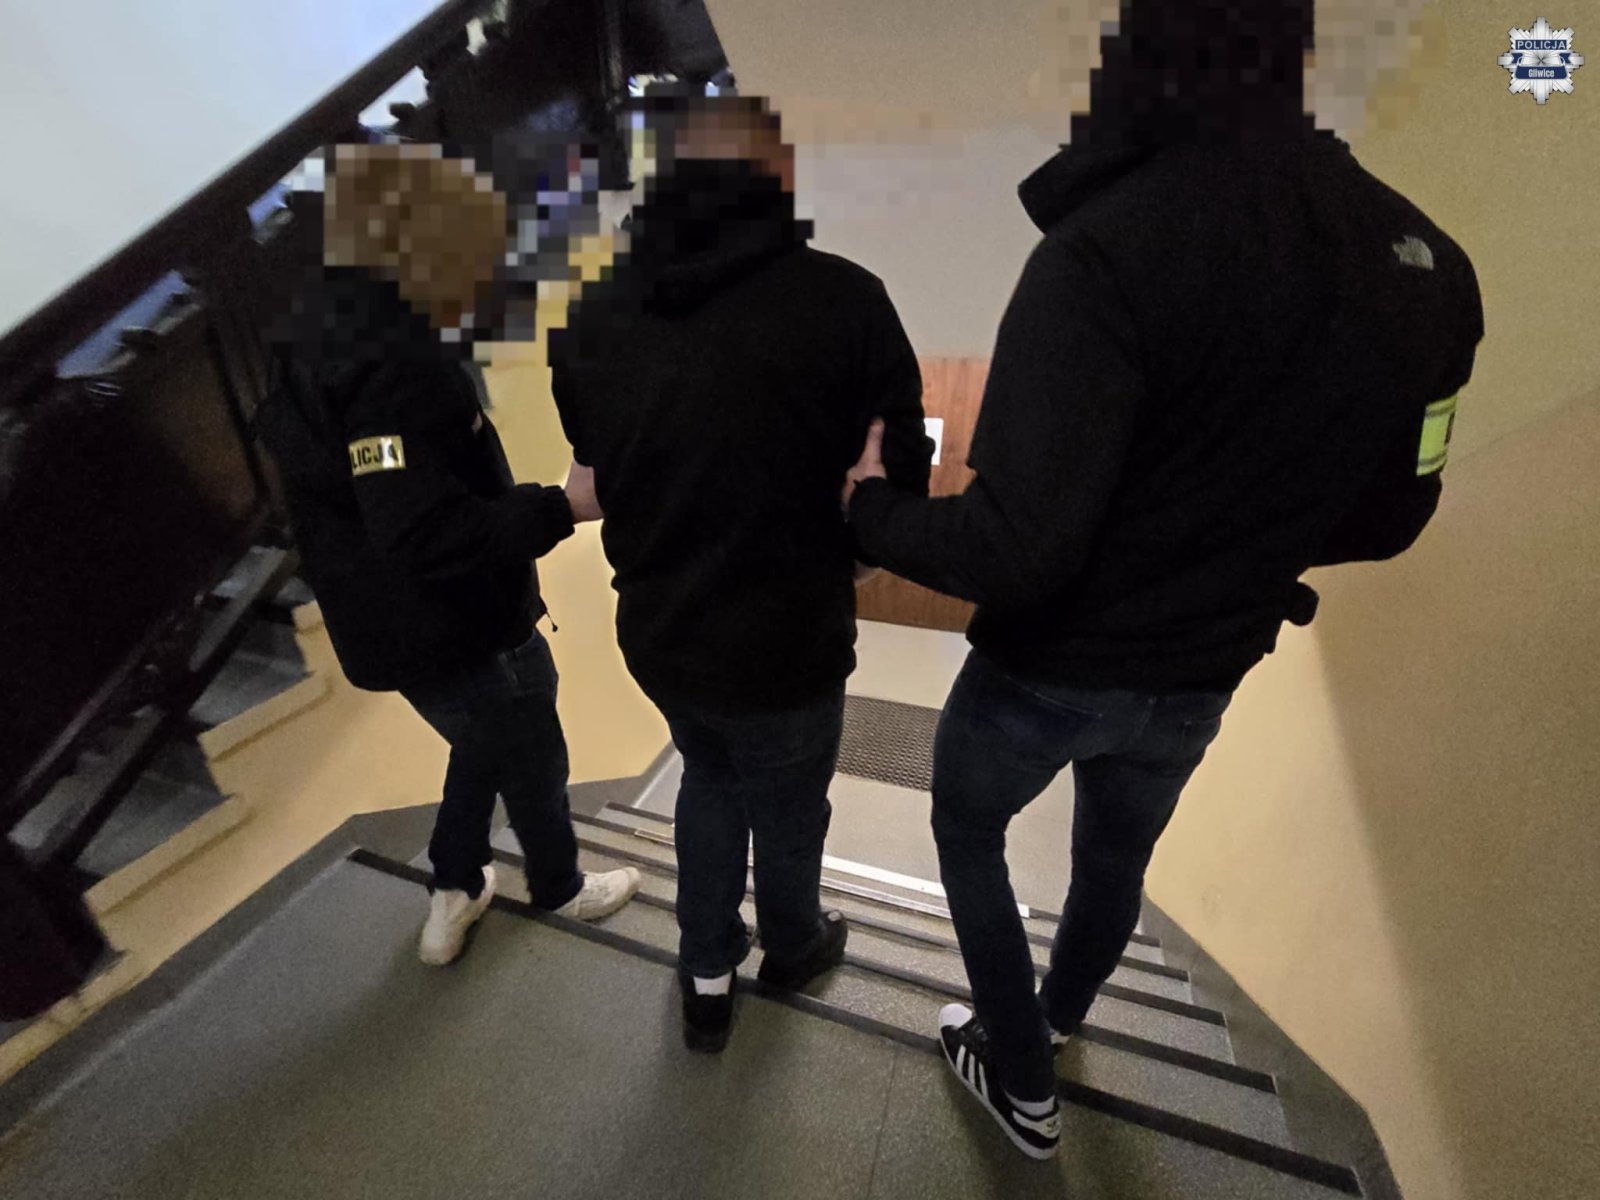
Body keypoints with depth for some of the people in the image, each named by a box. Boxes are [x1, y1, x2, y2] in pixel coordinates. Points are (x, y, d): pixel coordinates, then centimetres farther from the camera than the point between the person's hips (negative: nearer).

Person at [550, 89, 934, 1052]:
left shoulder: (596, 315, -3)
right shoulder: (842, 300, -19)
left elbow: (594, 470, 6)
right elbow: (905, 474, -12)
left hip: (656, 635, 5)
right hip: (787, 643, -4)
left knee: (710, 782, 31)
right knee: (788, 812, 24)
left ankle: (708, 979, 46)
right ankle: (793, 949, 54)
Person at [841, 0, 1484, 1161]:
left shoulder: (1109, 250, -25)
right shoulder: (1426, 262, -3)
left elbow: (1017, 549, -30)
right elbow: (1387, 519, 5)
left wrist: (873, 506, -13)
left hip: (1052, 667, -5)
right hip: (1204, 674, 6)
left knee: (968, 828, 25)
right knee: (1117, 850, 31)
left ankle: (1023, 1083, 40)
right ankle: (1061, 1013, 62)